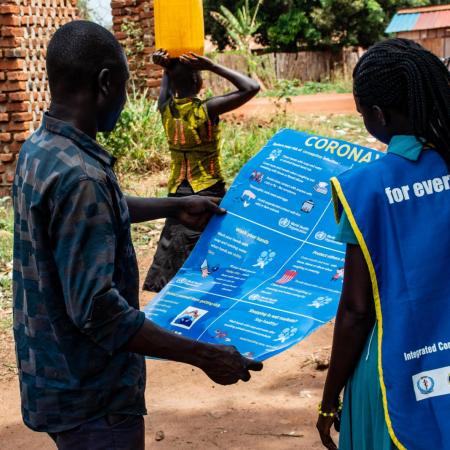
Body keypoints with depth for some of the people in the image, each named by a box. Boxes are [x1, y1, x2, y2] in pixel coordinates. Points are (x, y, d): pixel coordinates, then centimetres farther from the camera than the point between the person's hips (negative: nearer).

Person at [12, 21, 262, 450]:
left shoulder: (38, 150, 3)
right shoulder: (79, 176, -28)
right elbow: (97, 310, -31)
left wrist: (175, 206, 31)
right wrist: (206, 357, -26)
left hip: (51, 377, 9)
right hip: (92, 398, -9)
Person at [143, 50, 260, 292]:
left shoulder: (166, 108, -2)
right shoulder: (207, 110, -17)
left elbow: (169, 79, 20)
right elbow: (251, 88, -15)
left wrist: (166, 67, -3)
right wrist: (212, 66, -16)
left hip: (177, 193, 5)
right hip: (209, 193, -5)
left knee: (173, 258, 10)